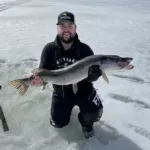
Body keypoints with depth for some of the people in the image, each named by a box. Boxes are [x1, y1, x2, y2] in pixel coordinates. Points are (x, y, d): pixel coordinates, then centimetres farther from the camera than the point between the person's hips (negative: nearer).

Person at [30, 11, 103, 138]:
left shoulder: (84, 49, -15)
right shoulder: (49, 49, -11)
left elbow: (93, 77, -17)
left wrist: (93, 72, -41)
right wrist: (39, 78, -35)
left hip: (82, 88, -1)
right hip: (60, 91, 2)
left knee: (95, 112, -25)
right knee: (58, 123, 10)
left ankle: (86, 123, 12)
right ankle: (67, 107, 44)